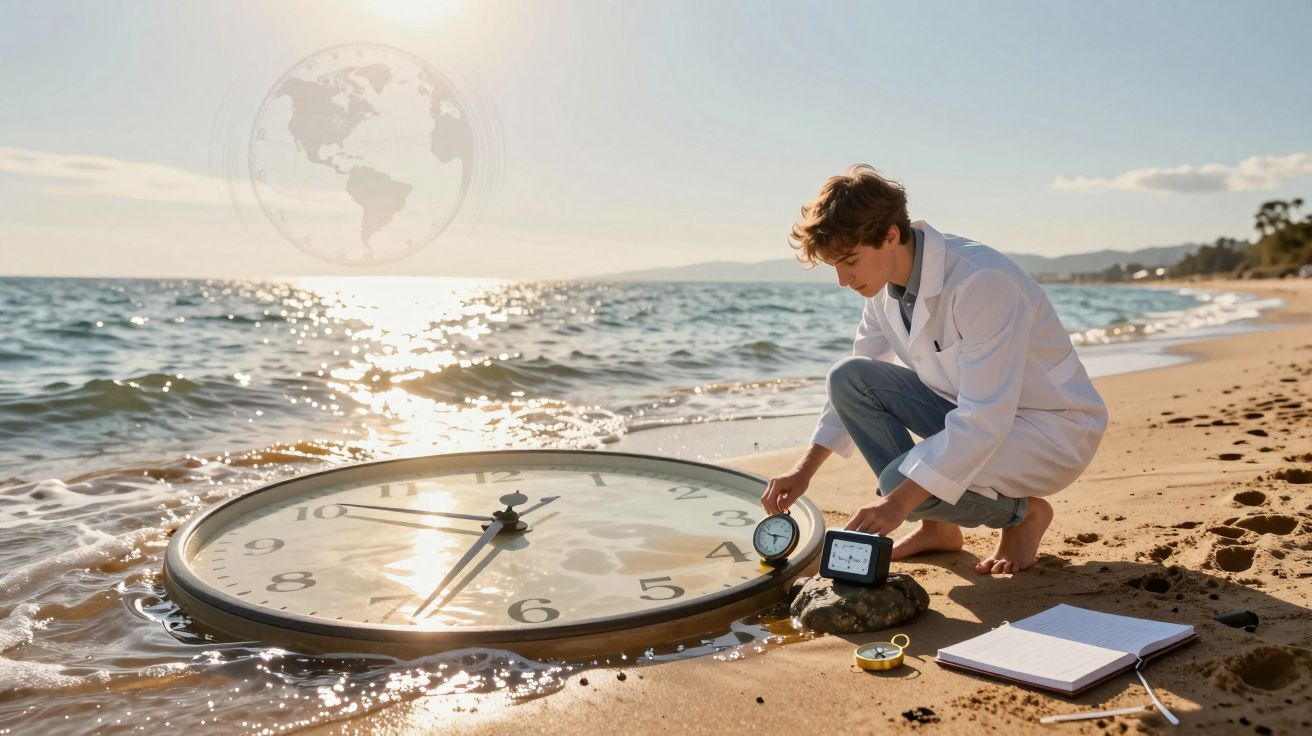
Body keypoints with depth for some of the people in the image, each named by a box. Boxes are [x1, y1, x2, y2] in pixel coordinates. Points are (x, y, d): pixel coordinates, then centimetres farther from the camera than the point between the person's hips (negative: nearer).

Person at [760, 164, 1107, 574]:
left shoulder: (982, 282, -30)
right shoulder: (887, 285, -4)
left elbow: (985, 420, -34)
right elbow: (855, 386, 8)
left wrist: (898, 501, -35)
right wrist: (805, 470, 1)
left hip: (1055, 431, -8)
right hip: (973, 412, 8)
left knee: (905, 478, -30)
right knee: (847, 378, -9)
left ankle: (1024, 512, 2)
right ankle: (938, 528, 2)